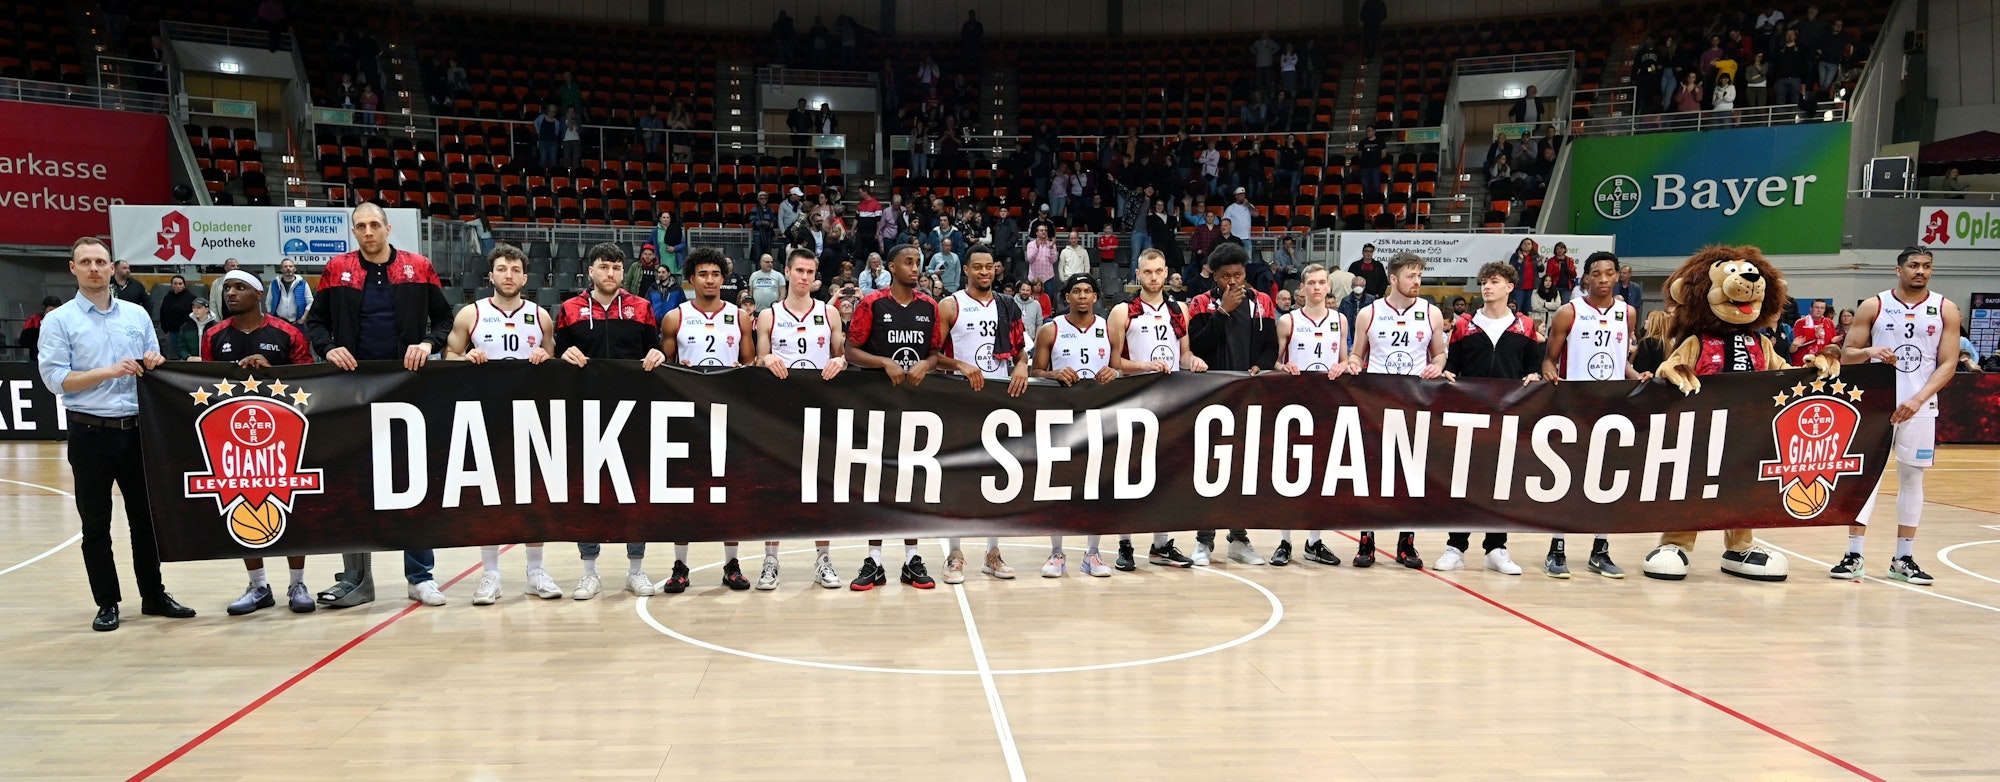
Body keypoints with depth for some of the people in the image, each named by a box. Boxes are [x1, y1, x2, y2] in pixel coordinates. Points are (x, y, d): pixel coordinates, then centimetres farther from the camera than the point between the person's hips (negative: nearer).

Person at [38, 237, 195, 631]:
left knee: (146, 516, 10)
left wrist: (155, 363, -9)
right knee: (96, 524, 5)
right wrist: (109, 371, -21)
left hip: (138, 430, 3)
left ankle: (154, 595, 20)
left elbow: (157, 365, 14)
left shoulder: (137, 314, 9)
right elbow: (55, 379, -9)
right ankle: (107, 603, 15)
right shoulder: (59, 321, -2)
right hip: (90, 433, -3)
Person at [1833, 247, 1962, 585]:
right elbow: (1846, 355, 2)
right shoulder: (1873, 306, 1)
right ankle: (1854, 555, -1)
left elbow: (1948, 364, -2)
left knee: (1912, 478, 6)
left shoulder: (1946, 310, 3)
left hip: (1919, 407, 1)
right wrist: (1870, 352, -20)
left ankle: (1903, 559, 13)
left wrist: (1917, 399, -15)